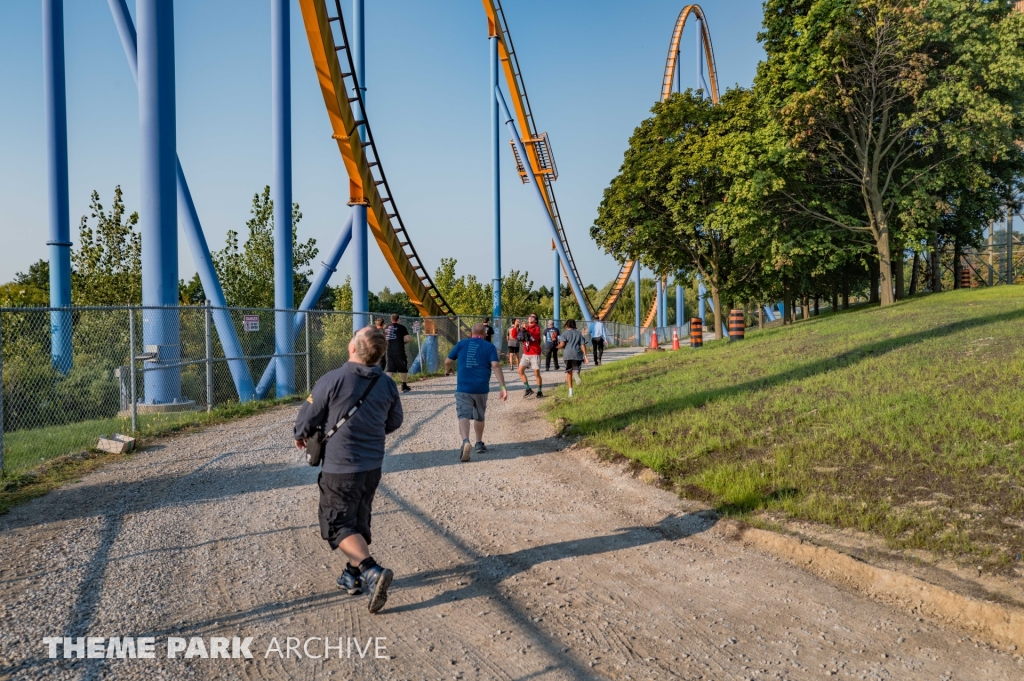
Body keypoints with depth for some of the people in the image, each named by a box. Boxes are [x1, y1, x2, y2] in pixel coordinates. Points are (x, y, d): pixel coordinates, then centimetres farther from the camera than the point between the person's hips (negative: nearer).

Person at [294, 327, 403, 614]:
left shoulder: (332, 380, -19)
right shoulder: (387, 386, -3)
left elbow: (309, 416, -8)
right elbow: (394, 422, 11)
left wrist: (301, 436, 15)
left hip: (340, 468, -5)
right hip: (373, 466, 5)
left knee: (339, 525, 4)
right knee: (360, 522, 21)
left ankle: (372, 571, -14)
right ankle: (353, 576, 32)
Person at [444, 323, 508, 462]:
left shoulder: (461, 344, 7)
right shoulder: (489, 347, 3)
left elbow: (447, 362, 9)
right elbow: (496, 366, -10)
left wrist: (449, 369, 33)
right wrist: (503, 387, -12)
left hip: (463, 388, -1)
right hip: (481, 389, 1)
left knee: (464, 416, -7)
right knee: (479, 417, 20)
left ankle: (466, 441, -31)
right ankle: (479, 444, 31)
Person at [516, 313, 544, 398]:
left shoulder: (537, 328, -5)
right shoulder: (524, 327, 10)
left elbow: (535, 337, -25)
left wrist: (526, 330, -31)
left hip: (535, 354, -5)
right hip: (525, 354, 5)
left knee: (537, 373, -3)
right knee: (520, 370, -3)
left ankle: (540, 391, 9)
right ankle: (528, 389, 6)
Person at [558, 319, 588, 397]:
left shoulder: (564, 333, 4)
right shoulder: (579, 333, 14)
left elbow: (562, 344, -10)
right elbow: (583, 345, 4)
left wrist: (558, 346, 12)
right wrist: (585, 356, 3)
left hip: (567, 355, -1)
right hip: (577, 355, 1)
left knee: (569, 372, 9)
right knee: (576, 369, 6)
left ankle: (570, 391, 3)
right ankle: (576, 373, -34)